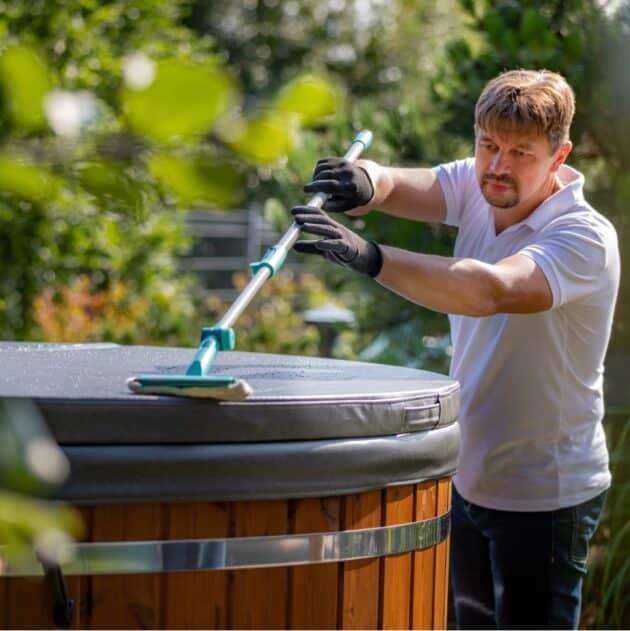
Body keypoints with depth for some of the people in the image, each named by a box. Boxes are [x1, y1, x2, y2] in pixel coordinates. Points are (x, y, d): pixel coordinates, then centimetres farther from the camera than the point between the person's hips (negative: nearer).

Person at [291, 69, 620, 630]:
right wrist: (363, 183, -42)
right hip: (469, 479, 7)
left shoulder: (584, 238, -24)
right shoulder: (477, 188, -2)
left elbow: (491, 291, -42)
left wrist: (371, 258, -52)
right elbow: (402, 186, -18)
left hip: (544, 499, -7)